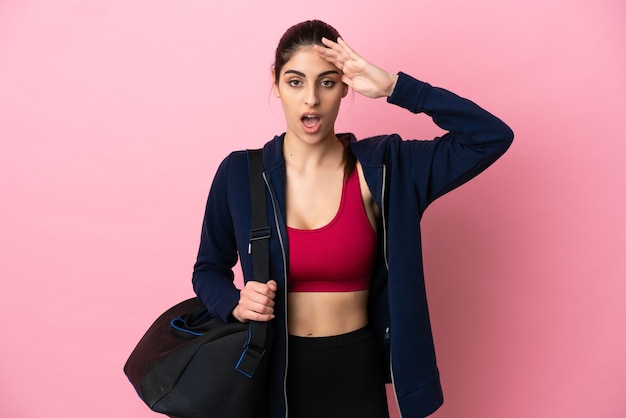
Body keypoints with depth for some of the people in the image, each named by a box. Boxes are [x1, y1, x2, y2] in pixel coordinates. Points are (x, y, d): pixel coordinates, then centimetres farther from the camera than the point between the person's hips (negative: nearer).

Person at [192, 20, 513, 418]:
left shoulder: (380, 167, -10)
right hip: (273, 371, 1)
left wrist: (393, 87, -23)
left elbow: (492, 137, -16)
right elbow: (208, 269, 4)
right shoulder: (239, 172, -8)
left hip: (355, 372, 0)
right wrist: (236, 304, -18)